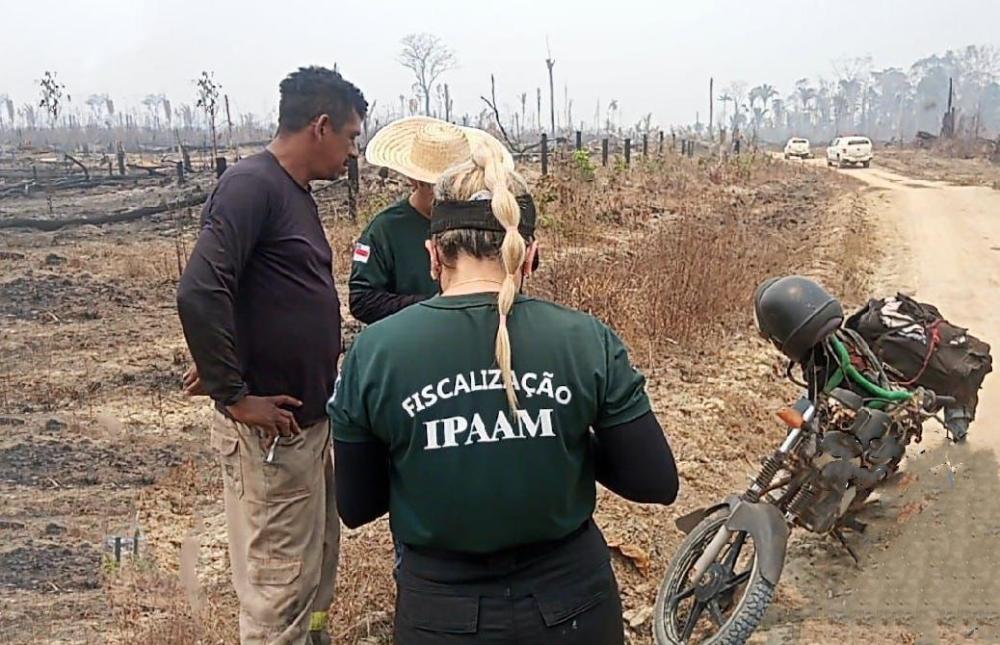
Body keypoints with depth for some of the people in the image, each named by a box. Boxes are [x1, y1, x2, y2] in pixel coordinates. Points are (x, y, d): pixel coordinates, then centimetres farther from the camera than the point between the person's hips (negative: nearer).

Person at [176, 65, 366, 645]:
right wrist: (233, 396, -22)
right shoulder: (252, 184, -17)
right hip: (270, 427, -9)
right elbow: (199, 292, -27)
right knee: (279, 585, 3)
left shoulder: (296, 191, 12)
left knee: (317, 569, 22)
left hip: (310, 418, 9)